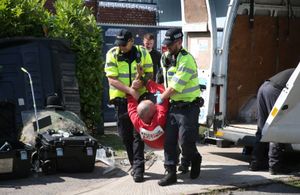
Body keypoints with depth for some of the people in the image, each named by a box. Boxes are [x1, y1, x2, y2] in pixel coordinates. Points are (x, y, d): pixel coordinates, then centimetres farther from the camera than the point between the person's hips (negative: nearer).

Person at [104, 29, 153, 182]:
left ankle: (138, 168, -7)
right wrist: (130, 90, -23)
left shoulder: (142, 53, -2)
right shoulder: (112, 54, -5)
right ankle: (135, 165, 22)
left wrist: (141, 83, -19)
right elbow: (112, 79, -11)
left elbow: (149, 73, 3)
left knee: (138, 132, -7)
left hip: (140, 97, -1)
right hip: (121, 98, 1)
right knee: (125, 134, 7)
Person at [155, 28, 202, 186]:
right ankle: (171, 173, 9)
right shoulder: (166, 57, 8)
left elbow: (175, 86, -19)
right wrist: (163, 95, 20)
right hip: (173, 105, 8)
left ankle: (195, 160, 25)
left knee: (185, 141, -6)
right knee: (169, 140, 3)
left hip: (188, 107, -8)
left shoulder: (186, 60, -19)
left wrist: (161, 98, -8)